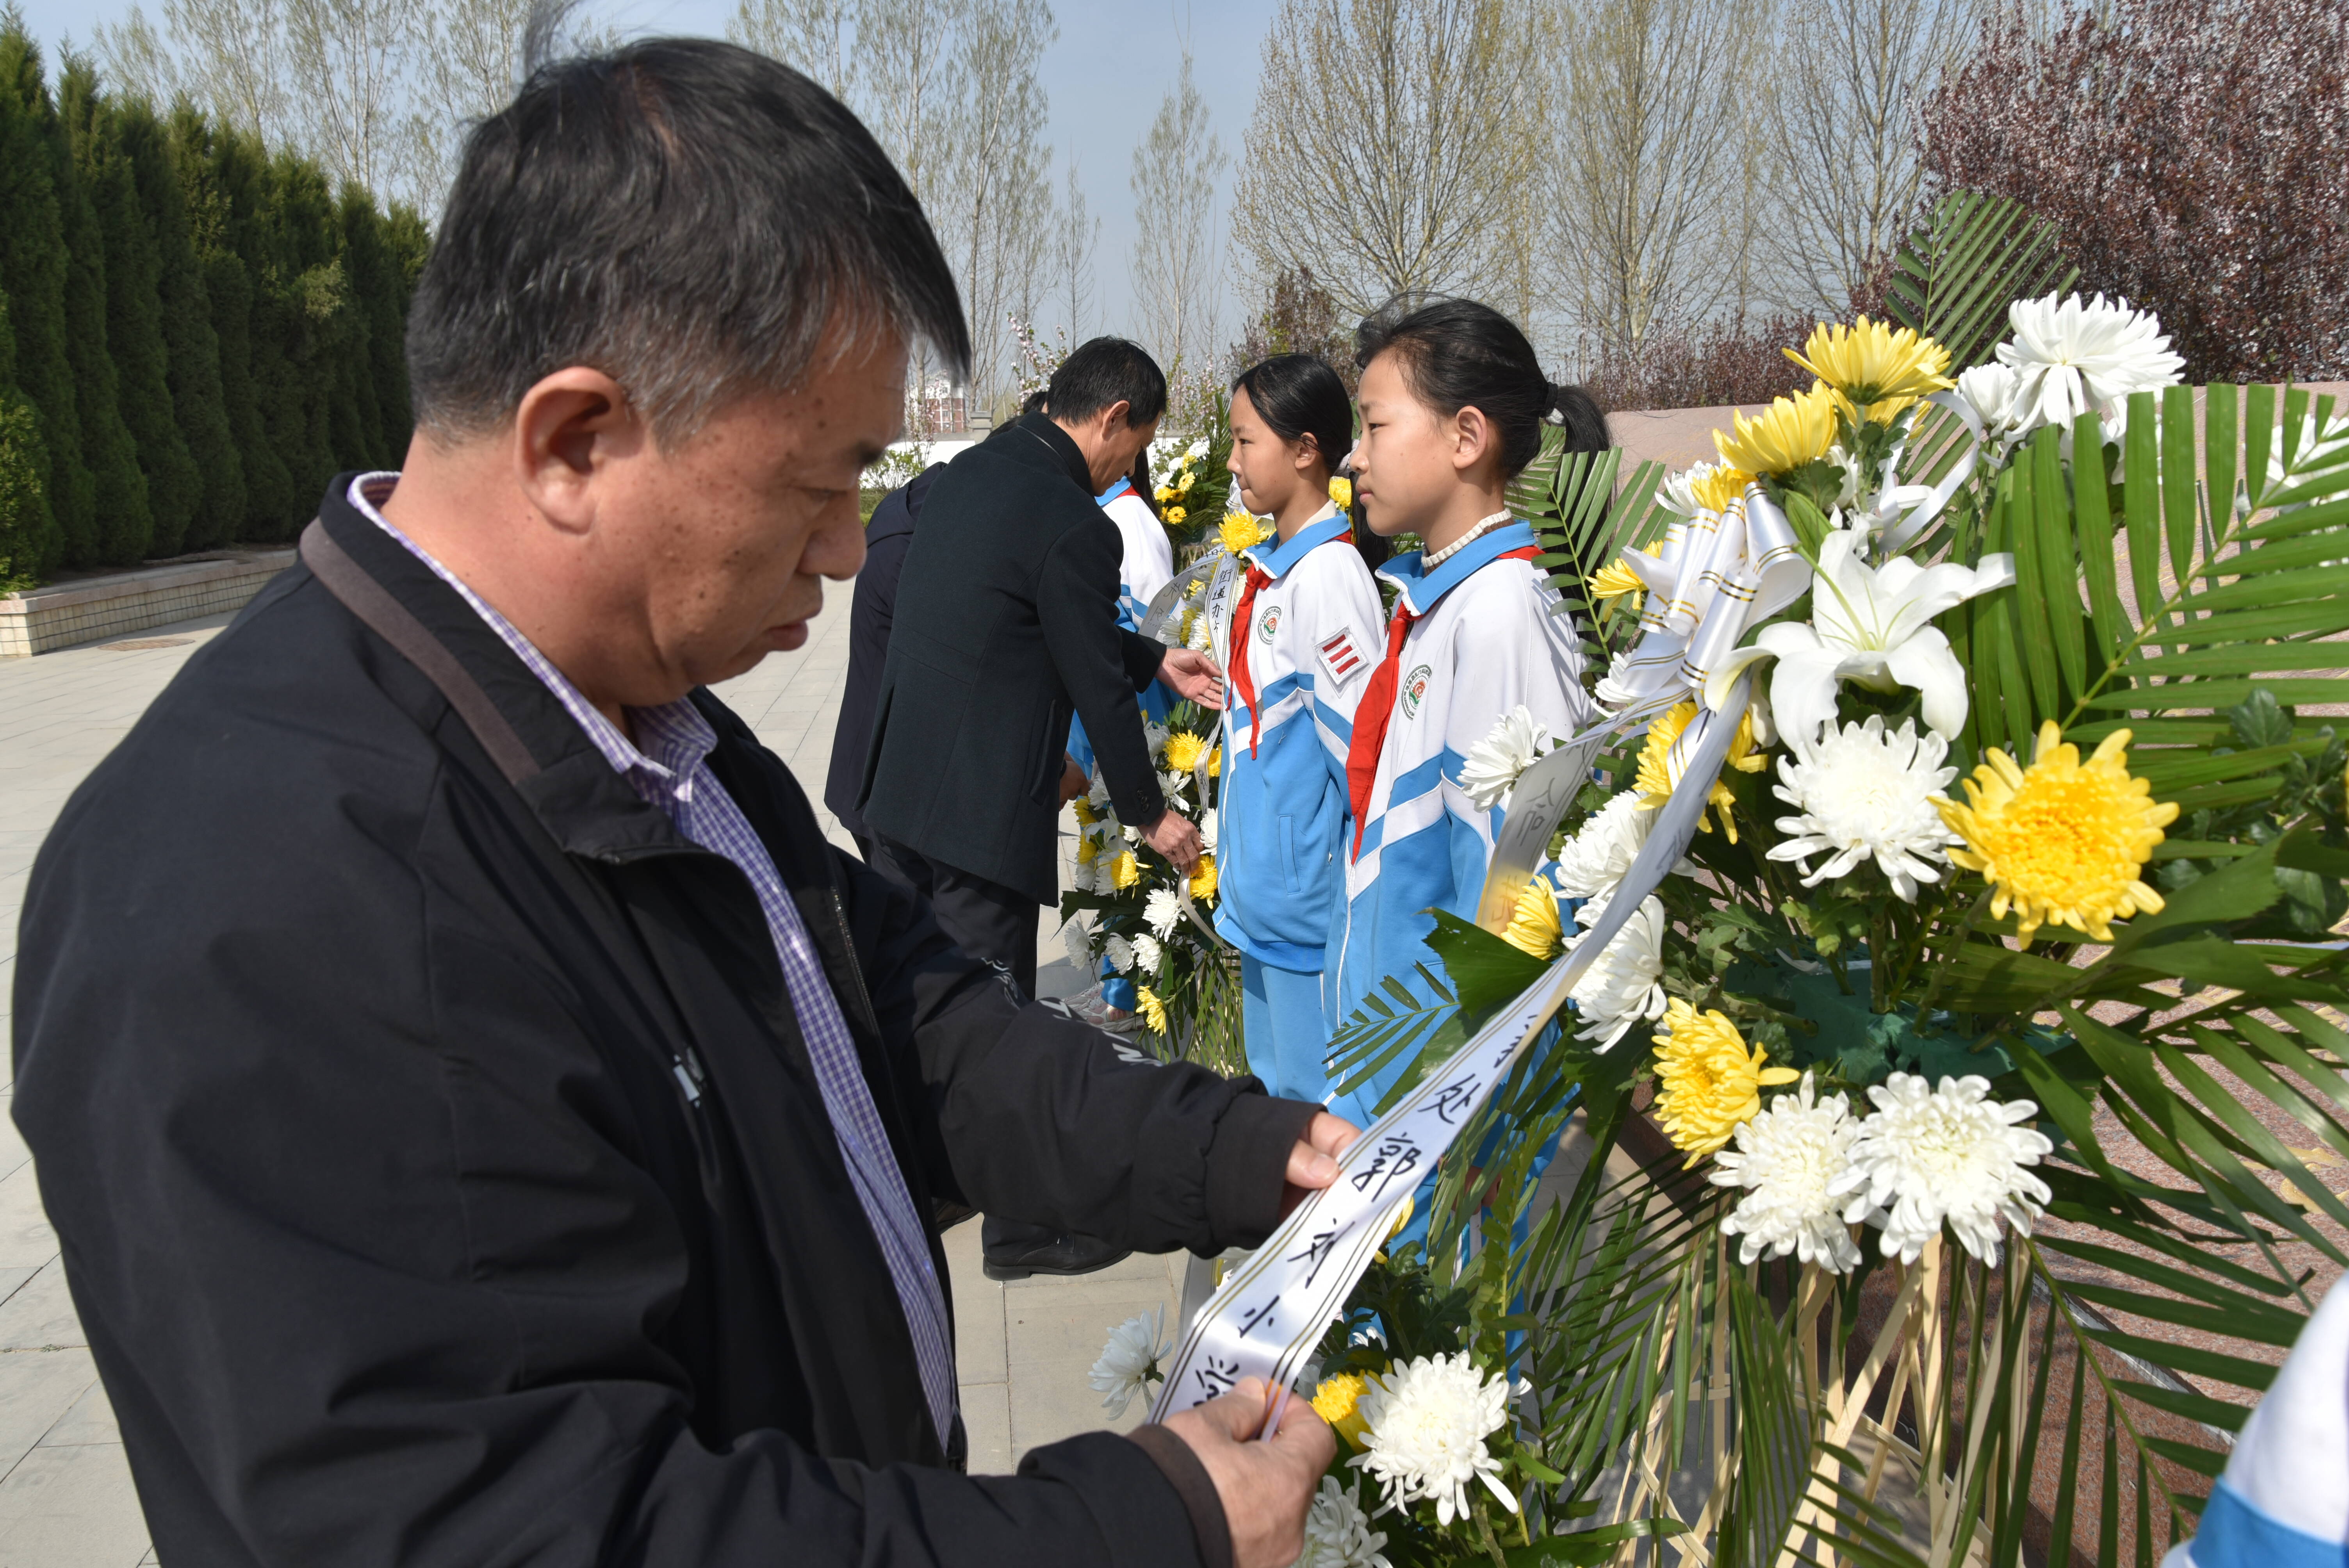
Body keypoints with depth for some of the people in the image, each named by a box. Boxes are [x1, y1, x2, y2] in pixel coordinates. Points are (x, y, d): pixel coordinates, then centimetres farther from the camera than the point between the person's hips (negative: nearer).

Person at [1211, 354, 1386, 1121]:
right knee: (1273, 1074, 20)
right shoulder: (1269, 565, 11)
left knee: (1320, 1092, 1)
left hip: (1311, 885, -9)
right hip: (1263, 884, 10)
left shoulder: (1328, 570, -18)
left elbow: (1363, 734, -20)